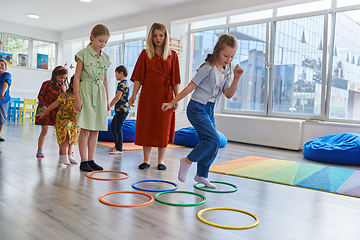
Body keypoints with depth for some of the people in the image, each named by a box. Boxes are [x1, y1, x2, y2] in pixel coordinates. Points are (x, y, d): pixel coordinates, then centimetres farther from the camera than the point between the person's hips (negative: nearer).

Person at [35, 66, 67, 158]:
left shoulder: (61, 86, 9)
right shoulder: (47, 84, -7)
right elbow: (40, 96, -7)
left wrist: (63, 90, -6)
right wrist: (43, 105, -19)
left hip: (55, 111, 5)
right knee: (44, 131, -2)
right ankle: (39, 151, 11)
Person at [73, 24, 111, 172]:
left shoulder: (105, 58, 12)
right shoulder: (83, 54, -3)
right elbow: (77, 76, -5)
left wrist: (107, 99, 15)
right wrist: (77, 97, -12)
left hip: (100, 93, 5)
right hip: (86, 91, -5)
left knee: (96, 129, 6)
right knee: (86, 129, -6)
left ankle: (91, 160, 14)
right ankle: (83, 161, 2)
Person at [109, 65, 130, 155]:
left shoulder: (122, 84, -15)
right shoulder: (124, 83, 18)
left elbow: (117, 97, -24)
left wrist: (109, 106, -19)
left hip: (122, 109, -11)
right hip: (119, 109, 11)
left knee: (118, 129, -9)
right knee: (112, 127, 18)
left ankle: (119, 149, -4)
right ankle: (117, 144, 30)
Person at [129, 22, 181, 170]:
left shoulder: (172, 55, 6)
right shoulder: (145, 54, 7)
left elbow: (175, 79, 4)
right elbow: (138, 77, 5)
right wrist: (134, 95, -3)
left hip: (165, 96, -1)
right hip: (147, 95, 1)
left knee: (163, 128, 3)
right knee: (146, 126, 4)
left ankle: (160, 161, 16)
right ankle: (146, 160, 17)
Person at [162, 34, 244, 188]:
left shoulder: (226, 71, 10)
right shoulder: (208, 68, -12)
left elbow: (229, 94, 6)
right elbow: (190, 87, -11)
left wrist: (236, 78, -8)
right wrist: (172, 103, -11)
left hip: (209, 110, 8)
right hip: (196, 109, -8)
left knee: (210, 144, 8)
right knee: (214, 139, -19)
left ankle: (201, 175, 24)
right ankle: (187, 161, -3)